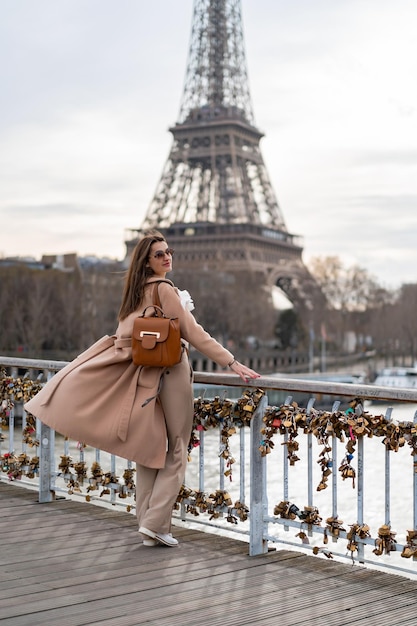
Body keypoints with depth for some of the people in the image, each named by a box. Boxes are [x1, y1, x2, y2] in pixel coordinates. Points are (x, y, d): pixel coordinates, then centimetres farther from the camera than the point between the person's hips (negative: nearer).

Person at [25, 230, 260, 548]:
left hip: (144, 374, 8)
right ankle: (156, 524, -5)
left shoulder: (138, 290, 11)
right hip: (171, 372, -7)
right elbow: (193, 333, -17)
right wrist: (232, 362, -18)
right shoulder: (164, 289, -13)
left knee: (149, 450, 9)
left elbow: (126, 335, 18)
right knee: (177, 451, 0)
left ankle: (148, 524, 12)